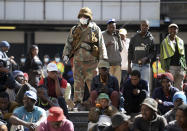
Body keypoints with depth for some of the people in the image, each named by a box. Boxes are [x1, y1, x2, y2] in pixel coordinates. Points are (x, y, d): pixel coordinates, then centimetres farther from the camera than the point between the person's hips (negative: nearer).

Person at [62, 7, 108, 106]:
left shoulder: (95, 29, 4)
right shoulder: (74, 30, 13)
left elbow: (101, 45, 3)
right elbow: (69, 43, 16)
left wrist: (103, 58, -4)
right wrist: (66, 54, 2)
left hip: (91, 61, -3)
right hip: (78, 61, 3)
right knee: (78, 83, 3)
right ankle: (77, 102, 7)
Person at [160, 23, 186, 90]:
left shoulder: (180, 41, 14)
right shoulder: (165, 42, 1)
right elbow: (162, 56, 0)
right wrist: (165, 68, -9)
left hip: (180, 67, 4)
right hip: (171, 67, -4)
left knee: (179, 87, 4)